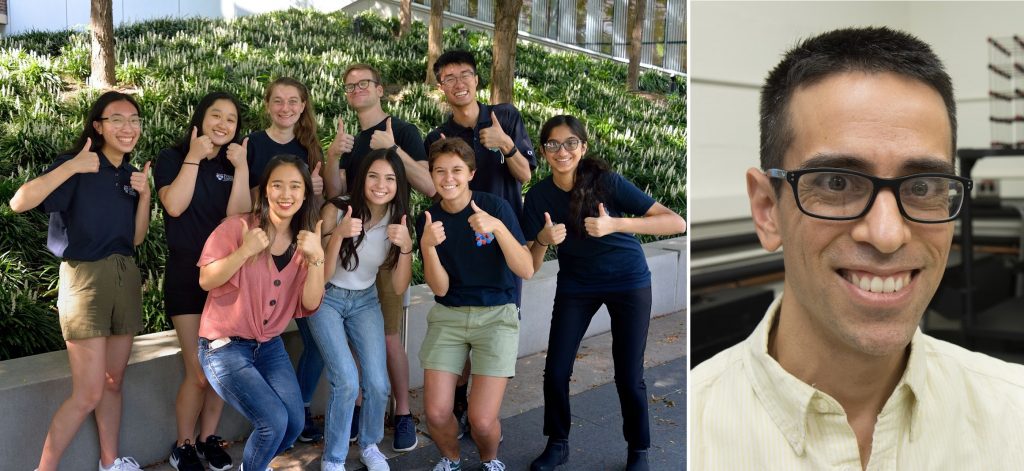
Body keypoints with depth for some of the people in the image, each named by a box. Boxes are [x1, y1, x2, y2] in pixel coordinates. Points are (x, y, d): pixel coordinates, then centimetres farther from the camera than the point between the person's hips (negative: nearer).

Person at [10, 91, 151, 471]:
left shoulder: (131, 175, 11)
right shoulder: (78, 167, -8)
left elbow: (136, 238, 11)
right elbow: (19, 203, -21)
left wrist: (144, 194, -2)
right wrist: (71, 167, -25)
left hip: (125, 278, 6)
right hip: (85, 279, -6)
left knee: (113, 382, 15)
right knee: (88, 394, -8)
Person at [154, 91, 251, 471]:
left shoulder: (234, 165, 8)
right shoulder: (172, 158, 2)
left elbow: (238, 217, -7)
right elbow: (174, 205, -16)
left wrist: (241, 168, -15)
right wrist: (193, 157, -15)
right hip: (187, 274, -3)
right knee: (200, 372, -8)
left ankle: (208, 437, 25)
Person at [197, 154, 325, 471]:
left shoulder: (304, 240, 1)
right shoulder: (237, 227, -12)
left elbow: (310, 305, -7)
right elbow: (206, 280, -17)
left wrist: (316, 257, -21)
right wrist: (245, 251, -29)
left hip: (269, 345, 5)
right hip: (224, 346, -5)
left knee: (294, 424, -3)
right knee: (273, 421, -17)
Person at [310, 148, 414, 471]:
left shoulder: (397, 220, -10)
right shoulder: (336, 210, -19)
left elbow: (399, 287, -11)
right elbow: (321, 276, -19)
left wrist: (406, 246, -28)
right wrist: (338, 234, -34)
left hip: (365, 302, 3)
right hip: (327, 299, -3)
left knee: (378, 384, -6)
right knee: (347, 382, -18)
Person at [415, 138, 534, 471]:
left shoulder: (495, 207, -9)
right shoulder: (427, 220, 0)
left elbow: (526, 270, -15)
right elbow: (440, 288, -6)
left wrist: (498, 228, -30)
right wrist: (427, 246, -23)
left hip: (496, 315, -2)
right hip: (448, 316, 3)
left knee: (482, 419, -13)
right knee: (436, 414, -10)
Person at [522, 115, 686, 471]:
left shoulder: (607, 182, -23)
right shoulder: (538, 196, -13)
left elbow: (677, 223, -29)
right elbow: (531, 267, -9)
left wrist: (616, 224, -40)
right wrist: (543, 240, -30)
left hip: (629, 283, -3)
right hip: (576, 286, 3)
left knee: (628, 376, -1)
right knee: (555, 372, -1)